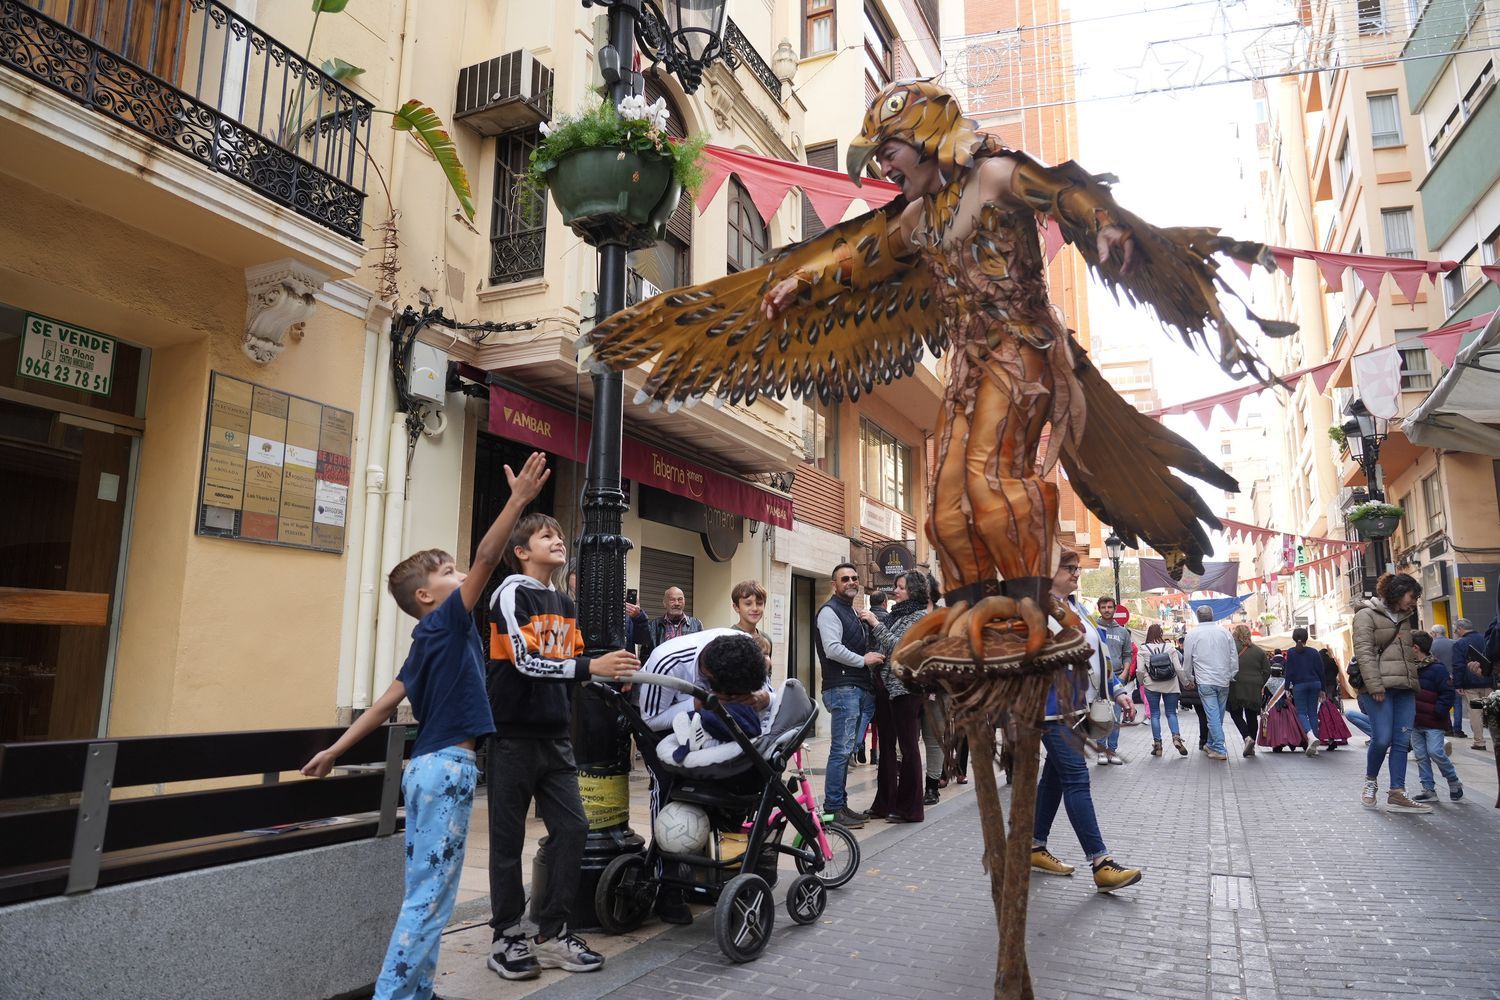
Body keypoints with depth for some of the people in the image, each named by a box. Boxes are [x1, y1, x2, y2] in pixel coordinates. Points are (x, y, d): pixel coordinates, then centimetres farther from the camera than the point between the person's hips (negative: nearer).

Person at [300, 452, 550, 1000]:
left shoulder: (429, 639, 14)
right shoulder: (445, 622, -10)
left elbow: (383, 703, 17)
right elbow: (485, 561, -22)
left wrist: (334, 751, 23)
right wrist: (519, 500, -25)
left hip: (428, 767, 9)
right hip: (447, 768, -9)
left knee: (423, 893, 14)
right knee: (430, 897, -4)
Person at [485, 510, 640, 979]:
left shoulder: (565, 604, 13)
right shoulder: (511, 593, -9)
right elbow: (526, 660, -21)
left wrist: (610, 672, 0)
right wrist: (591, 666, -28)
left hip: (555, 737, 7)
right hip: (514, 735, -6)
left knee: (572, 829, 4)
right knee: (509, 838, 4)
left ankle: (551, 933, 16)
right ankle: (507, 937, 18)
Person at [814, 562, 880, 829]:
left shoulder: (854, 613, 23)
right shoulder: (830, 611, -6)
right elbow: (832, 649, -17)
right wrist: (863, 660, -9)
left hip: (861, 689, 9)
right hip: (842, 688, -9)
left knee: (849, 749, 9)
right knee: (842, 750, -9)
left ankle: (840, 805, 15)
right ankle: (833, 808, -3)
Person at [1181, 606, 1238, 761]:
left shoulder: (1192, 635, -4)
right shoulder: (1225, 633, 4)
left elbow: (1187, 661, 2)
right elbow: (1234, 659, 7)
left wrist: (1190, 679, 16)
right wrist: (1231, 676, 18)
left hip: (1205, 681, -4)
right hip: (1224, 681, 4)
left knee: (1213, 715, -3)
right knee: (1218, 714, 14)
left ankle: (1220, 750, -6)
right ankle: (1211, 744, 27)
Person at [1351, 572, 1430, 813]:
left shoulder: (1404, 619, 23)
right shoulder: (1367, 615, -2)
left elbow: (1409, 653, 27)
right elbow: (1364, 652, -11)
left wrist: (1415, 684, 15)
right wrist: (1374, 686, -18)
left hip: (1405, 688, 7)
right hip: (1380, 688, -7)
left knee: (1402, 741, 1)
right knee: (1382, 739, -12)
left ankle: (1397, 794, 2)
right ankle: (1371, 781, 11)